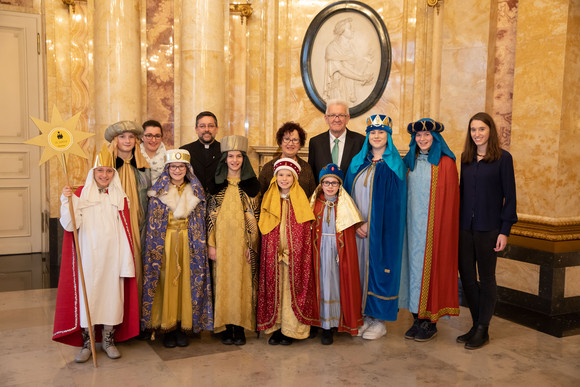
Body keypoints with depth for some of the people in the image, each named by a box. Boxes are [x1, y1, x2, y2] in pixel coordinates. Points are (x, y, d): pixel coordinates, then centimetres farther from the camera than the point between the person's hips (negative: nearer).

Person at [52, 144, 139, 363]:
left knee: (112, 295, 5)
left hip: (112, 256, 1)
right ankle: (87, 342, 15)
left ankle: (109, 339, 20)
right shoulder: (80, 194, 2)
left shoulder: (119, 198, 7)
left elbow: (125, 232, 4)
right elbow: (70, 225, -8)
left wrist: (126, 262, -1)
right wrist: (67, 201, -21)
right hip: (89, 256, -1)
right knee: (87, 295, 2)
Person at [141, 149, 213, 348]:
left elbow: (200, 225, 9)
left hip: (188, 244, 2)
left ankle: (183, 327, 12)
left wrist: (199, 247, 2)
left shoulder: (195, 192, 7)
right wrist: (155, 249, -6)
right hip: (165, 244, -2)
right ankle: (167, 328, 9)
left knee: (187, 282, 2)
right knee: (166, 283, 0)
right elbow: (153, 225, 0)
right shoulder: (159, 192, 1)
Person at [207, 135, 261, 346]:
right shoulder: (217, 184, 7)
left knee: (242, 281, 1)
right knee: (223, 280, 1)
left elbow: (254, 216, 3)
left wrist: (252, 244, -5)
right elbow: (211, 215, 4)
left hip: (244, 241, 0)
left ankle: (240, 328, 10)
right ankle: (225, 327, 11)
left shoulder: (252, 184, 5)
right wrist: (211, 244, -2)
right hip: (223, 240, 1)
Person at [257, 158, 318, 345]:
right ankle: (276, 326, 13)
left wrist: (292, 252, -9)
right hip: (273, 254, 2)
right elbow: (264, 231, 8)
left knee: (292, 286, 0)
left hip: (295, 254, -2)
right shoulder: (268, 199, 8)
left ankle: (291, 329, 9)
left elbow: (305, 232, 0)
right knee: (274, 287, 3)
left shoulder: (301, 199, 2)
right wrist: (273, 251, -1)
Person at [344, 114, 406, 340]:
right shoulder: (358, 162, 11)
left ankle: (380, 320, 13)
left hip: (381, 228, -4)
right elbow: (349, 194, 8)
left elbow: (392, 200, -10)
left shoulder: (394, 165, -3)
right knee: (361, 268, 8)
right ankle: (366, 315, 21)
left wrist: (369, 224, -15)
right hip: (357, 227, 5)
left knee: (378, 267, 0)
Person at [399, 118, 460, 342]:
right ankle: (418, 319, 17)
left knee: (430, 266, -2)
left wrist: (442, 228, -14)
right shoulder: (410, 162, 12)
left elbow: (448, 199, -9)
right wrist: (405, 221, 7)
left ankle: (430, 322, 10)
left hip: (434, 225, -5)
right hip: (413, 223, 5)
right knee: (413, 265, 7)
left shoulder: (445, 163, -5)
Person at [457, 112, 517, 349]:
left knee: (486, 278, 6)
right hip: (465, 227, 5)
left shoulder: (503, 158, -4)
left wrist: (505, 230, -10)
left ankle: (483, 330, 18)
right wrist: (457, 222, 8)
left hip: (488, 229, -4)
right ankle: (476, 325, 22)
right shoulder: (465, 158, 9)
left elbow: (509, 196, -5)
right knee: (466, 276, 7)